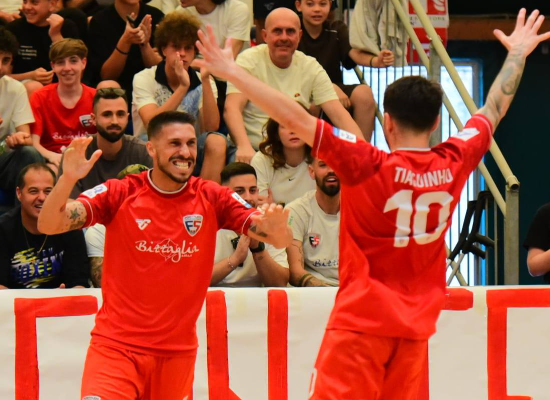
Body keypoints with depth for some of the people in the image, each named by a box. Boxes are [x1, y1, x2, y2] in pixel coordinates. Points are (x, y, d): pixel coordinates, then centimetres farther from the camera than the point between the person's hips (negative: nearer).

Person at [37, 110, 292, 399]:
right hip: (116, 344, -3)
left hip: (178, 351, 3)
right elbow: (48, 225, -13)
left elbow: (280, 241, -5)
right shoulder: (119, 194, -5)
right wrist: (68, 179, -32)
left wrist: (276, 227, -30)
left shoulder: (212, 199, 1)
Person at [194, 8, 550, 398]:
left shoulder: (368, 166, -14)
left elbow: (296, 119, -17)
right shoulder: (454, 164, 0)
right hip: (415, 325, 5)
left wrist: (231, 71, -14)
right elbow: (493, 110, 17)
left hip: (362, 320, -5)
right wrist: (517, 55, 33)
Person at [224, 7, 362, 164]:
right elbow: (232, 108, -14)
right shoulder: (249, 60, -2)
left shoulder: (311, 67, 7)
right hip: (252, 148, -3)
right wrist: (244, 146, -33)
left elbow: (338, 114, 1)